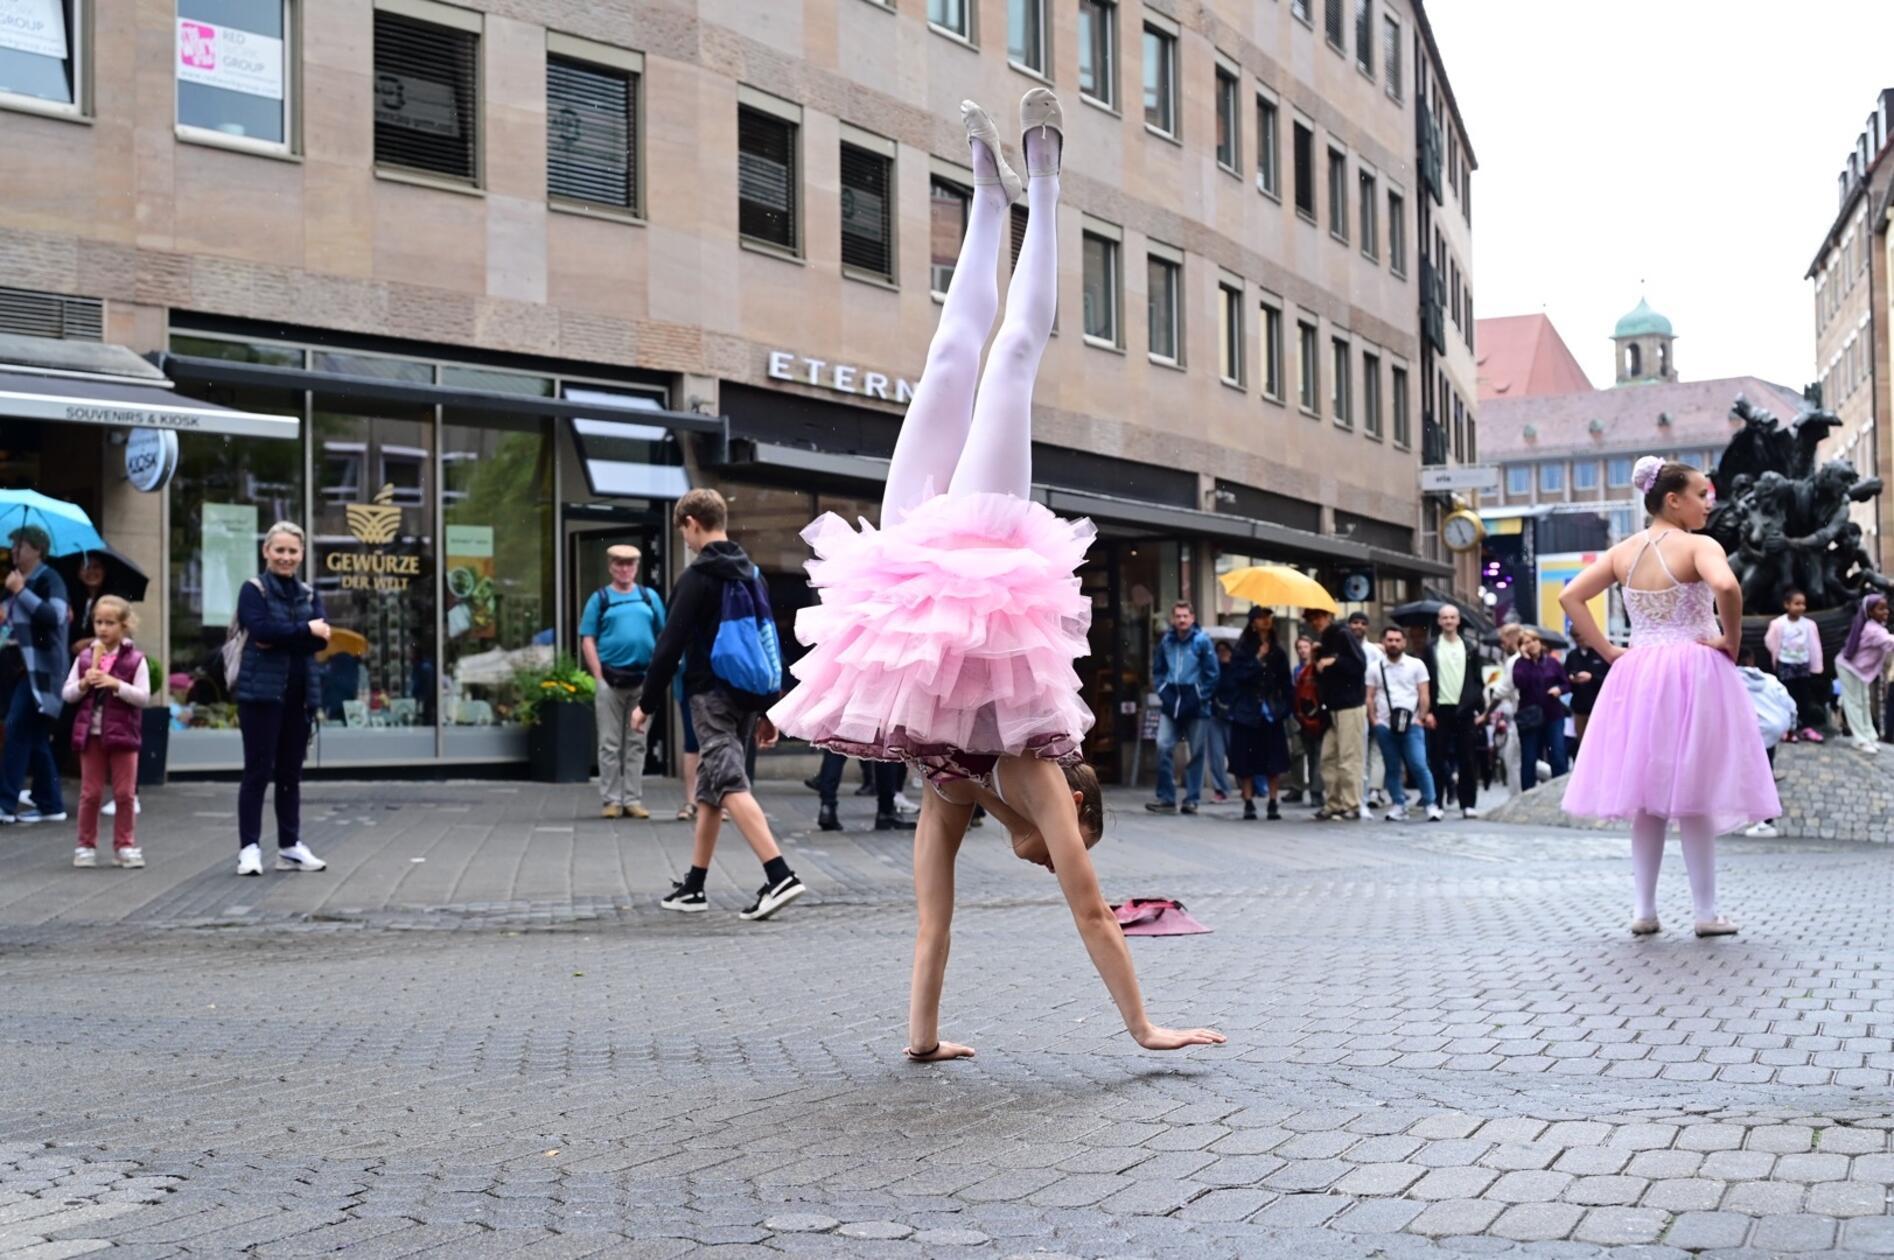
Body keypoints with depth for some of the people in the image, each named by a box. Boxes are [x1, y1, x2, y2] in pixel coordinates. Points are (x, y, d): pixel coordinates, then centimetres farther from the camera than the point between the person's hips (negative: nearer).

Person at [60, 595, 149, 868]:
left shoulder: (135, 659, -3)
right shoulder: (84, 657, 5)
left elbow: (144, 697, -9)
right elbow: (67, 694, 6)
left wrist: (116, 685, -21)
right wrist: (83, 684, -14)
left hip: (122, 734, -2)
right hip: (90, 734, 2)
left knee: (124, 793, 4)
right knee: (90, 793, 7)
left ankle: (124, 845, 14)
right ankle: (86, 845, 16)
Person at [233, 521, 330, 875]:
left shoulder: (309, 594, 14)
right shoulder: (253, 590, 0)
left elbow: (322, 637, -2)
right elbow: (262, 629, -17)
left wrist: (281, 639, -13)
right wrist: (305, 629, -11)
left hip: (300, 693, 5)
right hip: (261, 691, -5)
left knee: (291, 772, 10)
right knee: (258, 771, -4)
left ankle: (290, 846, 16)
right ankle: (249, 847, 0)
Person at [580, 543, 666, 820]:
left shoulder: (650, 597, 10)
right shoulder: (600, 598, 4)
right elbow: (587, 640, 0)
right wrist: (599, 676, -8)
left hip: (643, 679, 2)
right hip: (611, 679, -2)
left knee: (636, 743, 7)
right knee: (610, 744, 2)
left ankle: (633, 799, 12)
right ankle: (611, 800, 7)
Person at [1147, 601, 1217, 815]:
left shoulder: (1201, 641, -5)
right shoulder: (1166, 641, 6)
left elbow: (1212, 673, -4)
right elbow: (1157, 670, 16)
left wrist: (1202, 697, -8)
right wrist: (1163, 692, 4)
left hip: (1195, 703, -3)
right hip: (1171, 701, 3)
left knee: (1197, 752, 3)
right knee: (1163, 747, -9)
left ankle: (1191, 799, 11)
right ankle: (1166, 798, -4)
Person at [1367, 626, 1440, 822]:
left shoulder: (1416, 665, 6)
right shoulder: (1375, 668, 11)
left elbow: (1424, 695, 3)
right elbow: (1370, 697, 9)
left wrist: (1421, 718, -8)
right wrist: (1373, 720, -3)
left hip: (1411, 724, -2)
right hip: (1385, 725, 2)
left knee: (1419, 765, -11)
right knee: (1392, 768, 6)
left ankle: (1430, 804, -4)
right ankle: (1398, 805, 12)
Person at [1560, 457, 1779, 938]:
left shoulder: (1622, 552, 8)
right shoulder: (1698, 546, -9)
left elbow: (1569, 597, 6)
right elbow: (1726, 586, -29)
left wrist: (1608, 651, 6)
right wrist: (1732, 641, -14)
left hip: (1637, 676, 5)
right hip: (1693, 675, -5)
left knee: (1649, 795, 11)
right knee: (1693, 796, 0)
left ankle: (1643, 909, 11)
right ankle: (1707, 913, 7)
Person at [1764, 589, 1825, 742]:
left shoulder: (1809, 625, -4)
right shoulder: (1778, 624, -14)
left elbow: (1814, 646, 3)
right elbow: (1770, 643, -4)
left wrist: (1816, 667, 4)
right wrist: (1778, 661, 1)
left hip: (1804, 665, 3)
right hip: (1786, 665, -3)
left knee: (1805, 696, 9)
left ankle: (1806, 727, 16)